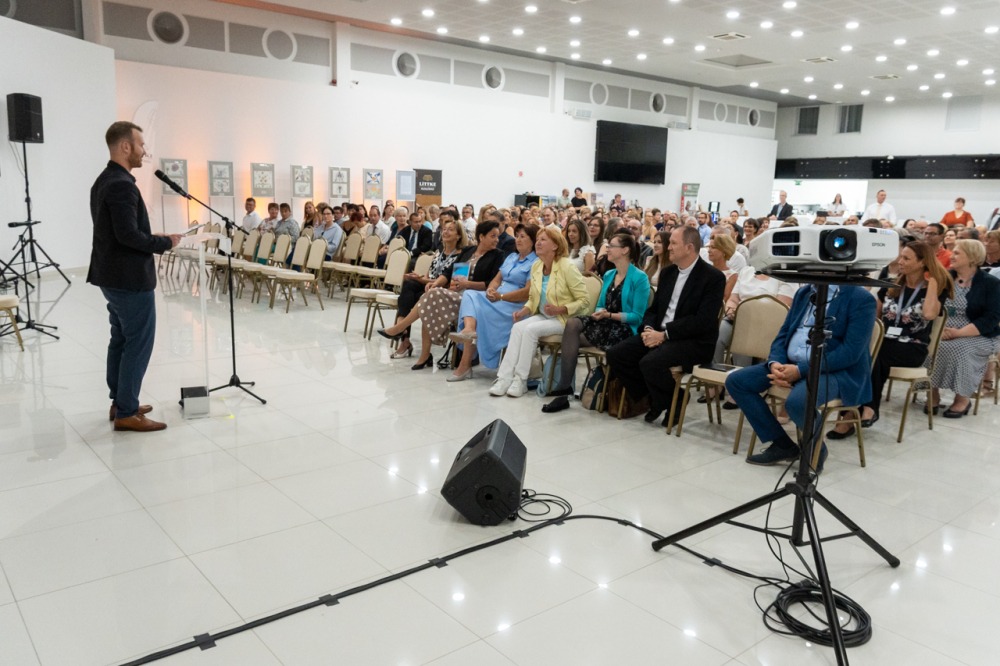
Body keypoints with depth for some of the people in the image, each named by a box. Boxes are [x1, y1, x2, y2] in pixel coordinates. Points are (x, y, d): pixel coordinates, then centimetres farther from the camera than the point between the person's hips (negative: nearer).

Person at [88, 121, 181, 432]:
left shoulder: (103, 181, 13)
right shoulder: (122, 185, -20)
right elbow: (129, 235, -26)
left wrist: (156, 241, 11)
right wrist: (166, 243, -13)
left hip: (113, 275, 11)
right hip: (130, 278, -10)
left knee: (121, 340, 16)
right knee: (138, 344, -4)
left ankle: (120, 402, 25)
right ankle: (127, 413, 2)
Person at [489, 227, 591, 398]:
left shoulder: (567, 267, -15)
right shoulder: (536, 267, 5)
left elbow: (584, 301, -12)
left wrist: (559, 309, -24)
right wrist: (524, 311, -4)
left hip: (564, 319, -6)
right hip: (543, 315, 6)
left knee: (531, 329, -28)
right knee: (517, 327, -21)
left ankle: (520, 380, -18)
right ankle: (505, 378, -24)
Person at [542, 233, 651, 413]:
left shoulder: (639, 278, -6)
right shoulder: (608, 275, 16)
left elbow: (638, 316, -10)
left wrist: (610, 315, -18)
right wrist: (599, 312, -5)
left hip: (624, 330, -6)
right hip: (605, 324, 6)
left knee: (571, 338, -23)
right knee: (572, 323, -26)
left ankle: (564, 387, -11)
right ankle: (564, 387, -26)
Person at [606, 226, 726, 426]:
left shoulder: (713, 278, -10)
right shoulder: (668, 273, 13)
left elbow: (703, 322, -19)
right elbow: (653, 308, 17)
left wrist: (664, 334, -22)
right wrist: (648, 329, -5)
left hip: (694, 341, -7)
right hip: (659, 334, 8)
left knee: (650, 363, -32)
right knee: (615, 354, -10)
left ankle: (674, 403, -2)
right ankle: (651, 398, 7)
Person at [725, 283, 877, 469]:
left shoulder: (861, 299, -8)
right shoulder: (803, 292, 14)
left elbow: (851, 352, -17)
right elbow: (783, 335, 12)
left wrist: (801, 370, -23)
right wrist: (775, 363, -10)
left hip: (837, 371, -7)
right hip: (790, 365, 8)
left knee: (797, 401, -37)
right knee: (735, 380, -7)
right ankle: (782, 444, 1)